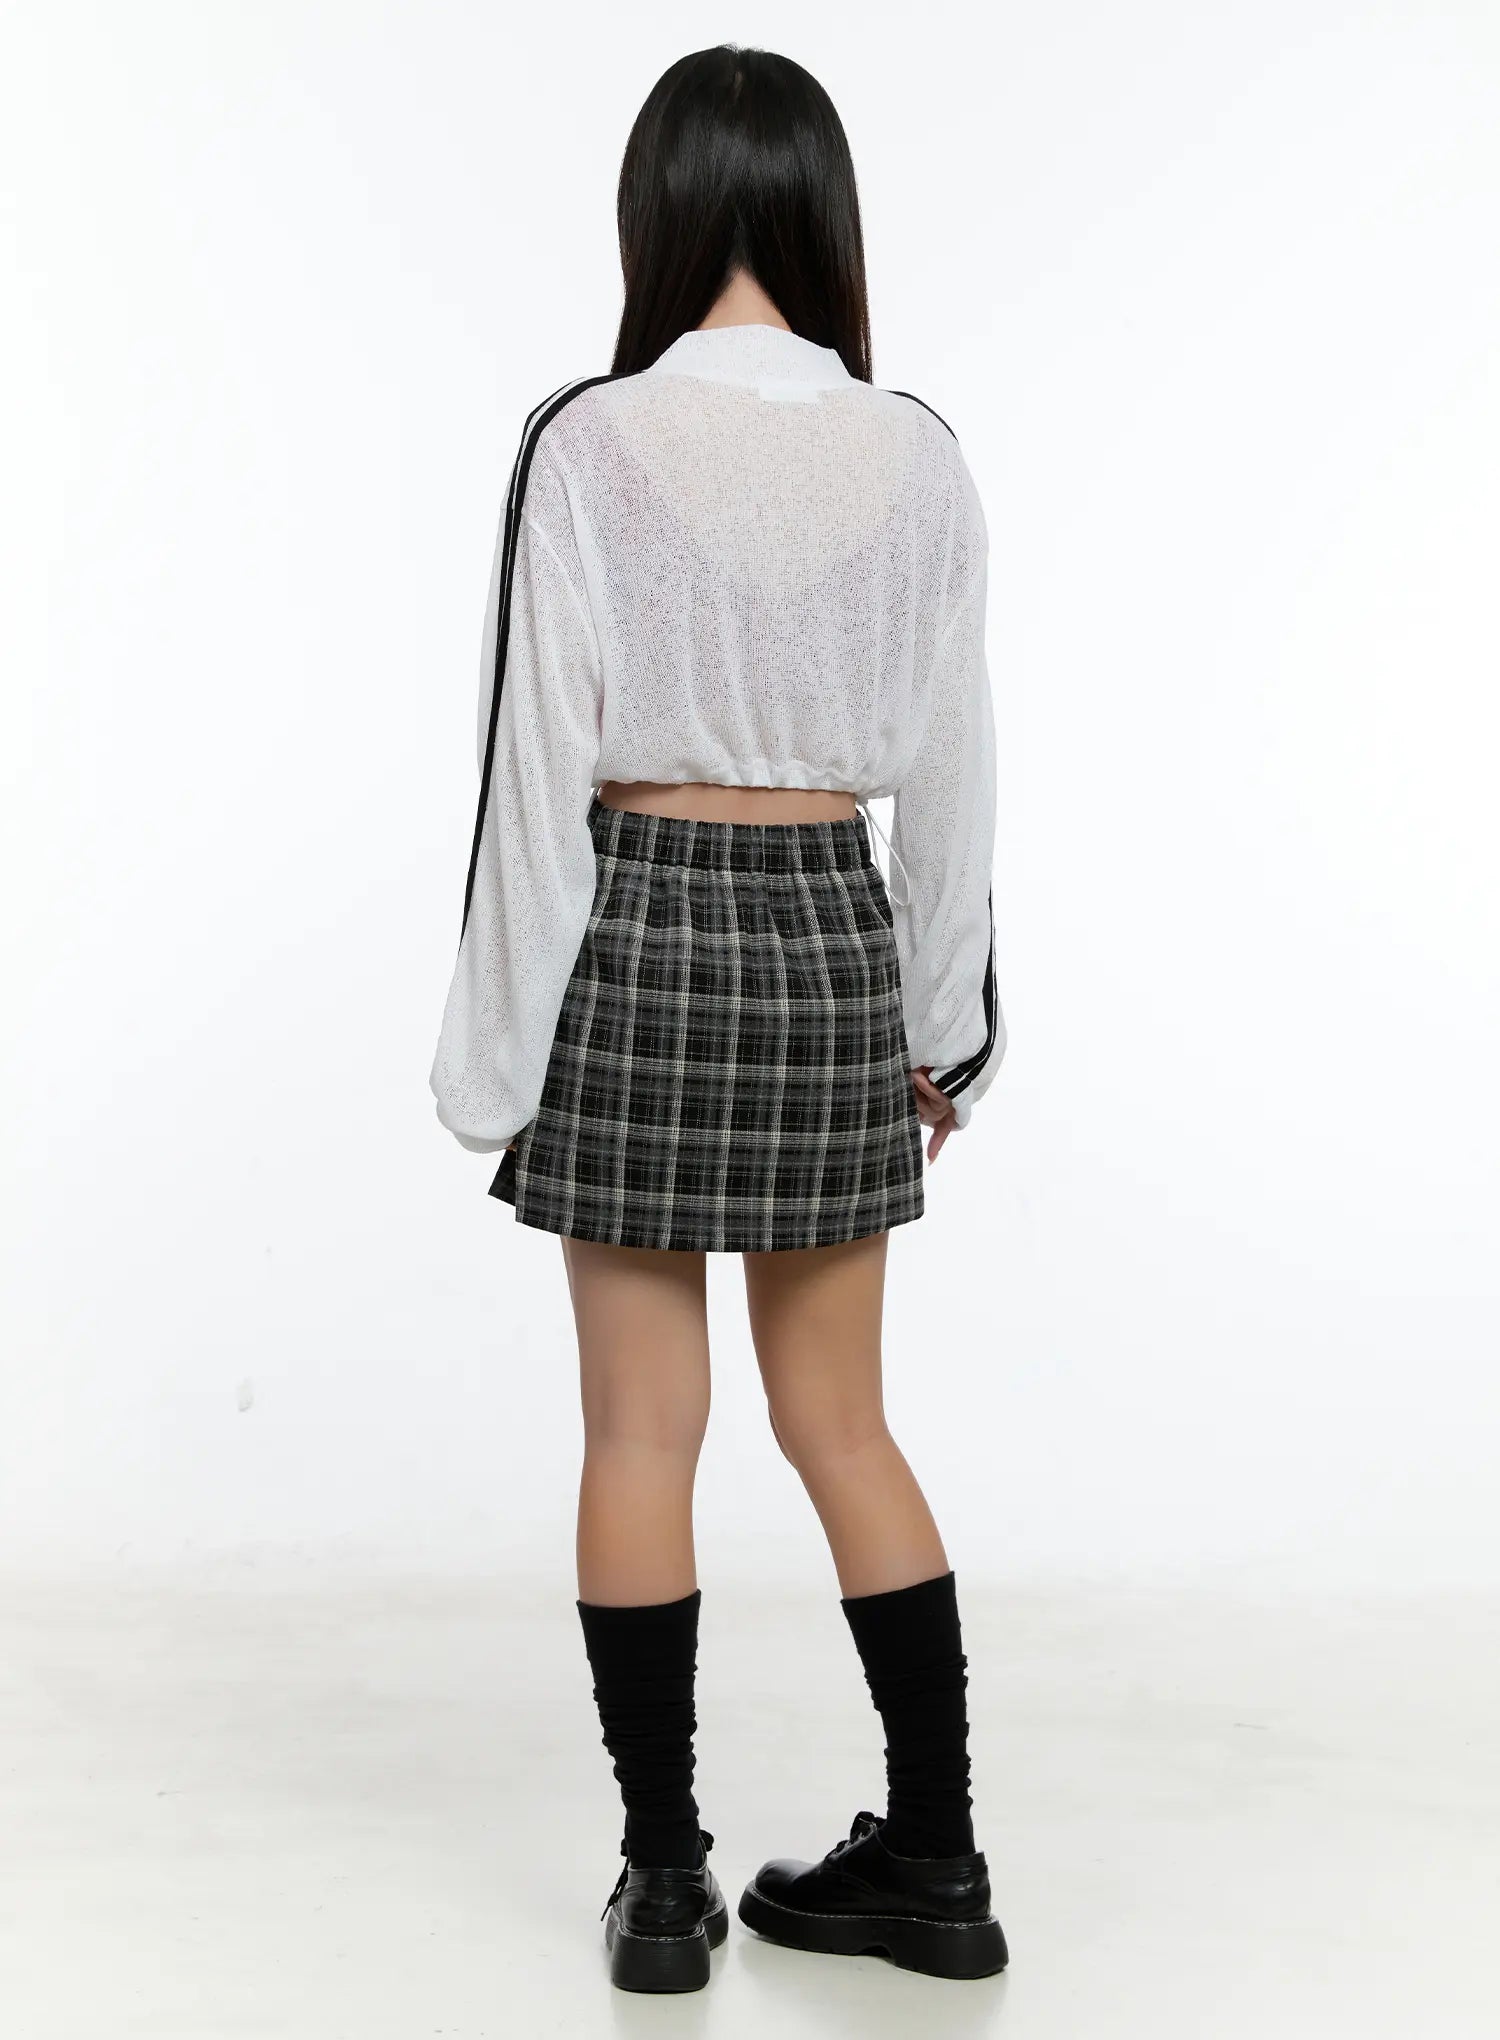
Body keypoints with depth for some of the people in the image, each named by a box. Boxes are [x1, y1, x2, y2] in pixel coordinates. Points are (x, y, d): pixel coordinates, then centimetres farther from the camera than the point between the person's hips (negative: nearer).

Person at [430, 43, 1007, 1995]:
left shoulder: (589, 442, -11)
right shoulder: (916, 454, -1)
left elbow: (542, 770, -10)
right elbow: (950, 768, 4)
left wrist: (501, 1055, -2)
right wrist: (946, 1018, 14)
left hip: (641, 935, -3)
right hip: (836, 936, 3)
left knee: (641, 1428, 7)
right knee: (840, 1417, 13)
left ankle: (666, 1878, 16)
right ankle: (934, 1863, 21)